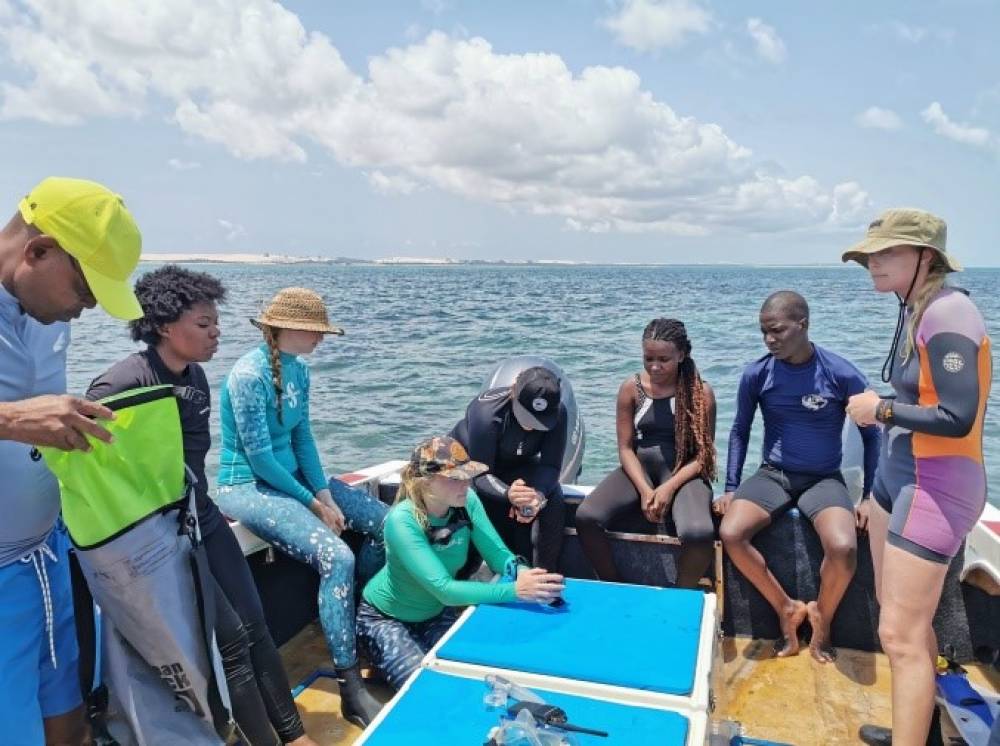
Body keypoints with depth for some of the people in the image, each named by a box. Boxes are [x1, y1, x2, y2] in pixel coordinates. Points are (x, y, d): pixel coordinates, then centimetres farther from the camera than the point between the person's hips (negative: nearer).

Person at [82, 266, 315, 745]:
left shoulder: (195, 377, 5)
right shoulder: (123, 383, -20)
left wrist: (204, 509, 17)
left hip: (201, 520, 8)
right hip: (155, 537, -7)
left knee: (255, 628, 9)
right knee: (231, 642, -5)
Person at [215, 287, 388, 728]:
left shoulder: (298, 369, 3)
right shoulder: (249, 375, -21)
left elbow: (303, 438, 5)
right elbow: (259, 458, -21)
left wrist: (325, 494, -6)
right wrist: (312, 502, -14)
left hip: (292, 473, 9)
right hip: (248, 487, -8)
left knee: (387, 523, 0)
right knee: (336, 557, -27)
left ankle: (354, 616, 20)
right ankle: (351, 689, -16)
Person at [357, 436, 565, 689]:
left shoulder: (467, 501, -19)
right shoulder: (402, 521, -34)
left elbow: (499, 555, -19)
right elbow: (444, 589, -41)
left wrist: (523, 574, -42)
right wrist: (515, 590, -49)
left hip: (436, 612, 5)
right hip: (385, 618, -5)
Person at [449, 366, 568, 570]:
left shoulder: (558, 413, -26)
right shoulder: (486, 413, -36)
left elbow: (551, 465, -24)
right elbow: (480, 474, -34)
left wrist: (538, 494, -46)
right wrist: (507, 494, -55)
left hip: (516, 466, 3)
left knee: (554, 503, -23)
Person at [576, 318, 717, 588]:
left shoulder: (701, 392, -7)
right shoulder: (631, 388, -2)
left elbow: (703, 453, -6)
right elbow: (625, 447, -1)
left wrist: (670, 487, -20)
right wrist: (644, 489, -17)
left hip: (684, 472, -2)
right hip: (639, 467, 2)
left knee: (699, 534, -33)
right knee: (586, 517, -23)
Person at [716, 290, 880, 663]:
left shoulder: (843, 375, -13)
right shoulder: (756, 374, -8)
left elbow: (871, 436, 1)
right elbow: (740, 431, 6)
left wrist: (870, 497, -4)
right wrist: (731, 488, -1)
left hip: (824, 480, -2)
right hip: (773, 475, 2)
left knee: (843, 548, -30)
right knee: (730, 534, -25)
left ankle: (822, 616, 3)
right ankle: (787, 608, 0)